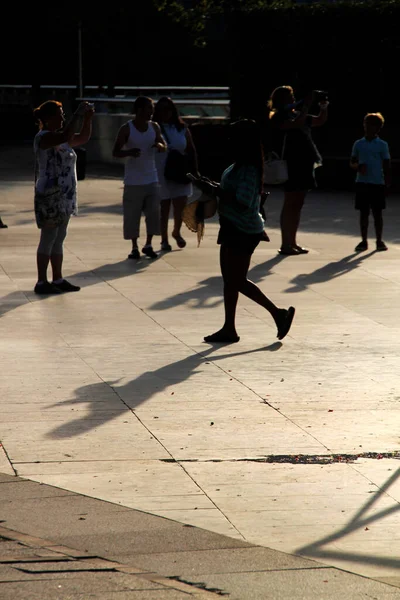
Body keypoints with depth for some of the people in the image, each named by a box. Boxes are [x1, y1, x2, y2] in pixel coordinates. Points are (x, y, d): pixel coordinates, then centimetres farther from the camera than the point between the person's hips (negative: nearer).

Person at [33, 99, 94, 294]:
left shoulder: (60, 137, 14)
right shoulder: (43, 137, -15)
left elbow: (83, 138, 21)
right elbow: (66, 136, -32)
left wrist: (87, 118, 5)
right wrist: (79, 114, -25)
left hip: (64, 196, 9)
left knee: (59, 239, 12)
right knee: (48, 239, -7)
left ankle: (58, 279, 17)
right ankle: (41, 282, -4)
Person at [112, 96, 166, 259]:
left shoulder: (154, 127, 4)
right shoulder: (126, 129, -8)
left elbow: (163, 147, 8)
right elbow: (115, 152, -8)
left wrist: (159, 145, -17)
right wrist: (129, 152, -29)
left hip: (151, 179, 4)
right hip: (133, 180, -3)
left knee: (153, 212, 1)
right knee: (132, 215, 0)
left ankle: (148, 245, 14)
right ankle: (134, 247, 10)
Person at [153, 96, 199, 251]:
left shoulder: (182, 129, 6)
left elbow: (191, 151, 11)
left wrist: (194, 170, 4)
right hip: (160, 175, -2)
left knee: (180, 206, 0)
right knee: (163, 209, 3)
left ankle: (177, 232, 27)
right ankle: (164, 240, 15)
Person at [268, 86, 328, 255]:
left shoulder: (297, 114, 19)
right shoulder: (278, 117, -7)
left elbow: (319, 121, 22)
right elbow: (296, 124, -25)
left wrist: (323, 108, 3)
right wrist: (307, 105, -23)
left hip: (305, 163, 9)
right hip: (292, 164, -9)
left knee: (297, 204, 10)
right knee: (290, 204, -7)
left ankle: (292, 242, 14)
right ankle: (285, 244, -4)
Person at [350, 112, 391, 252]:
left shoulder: (382, 145, 2)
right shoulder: (358, 144, 6)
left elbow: (386, 166, 3)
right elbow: (352, 162, 10)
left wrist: (387, 185, -1)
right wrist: (357, 166, -14)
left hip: (377, 183, -1)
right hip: (362, 183, 1)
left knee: (377, 213, 3)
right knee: (363, 213, 4)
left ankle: (379, 241, 12)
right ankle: (364, 241, 10)